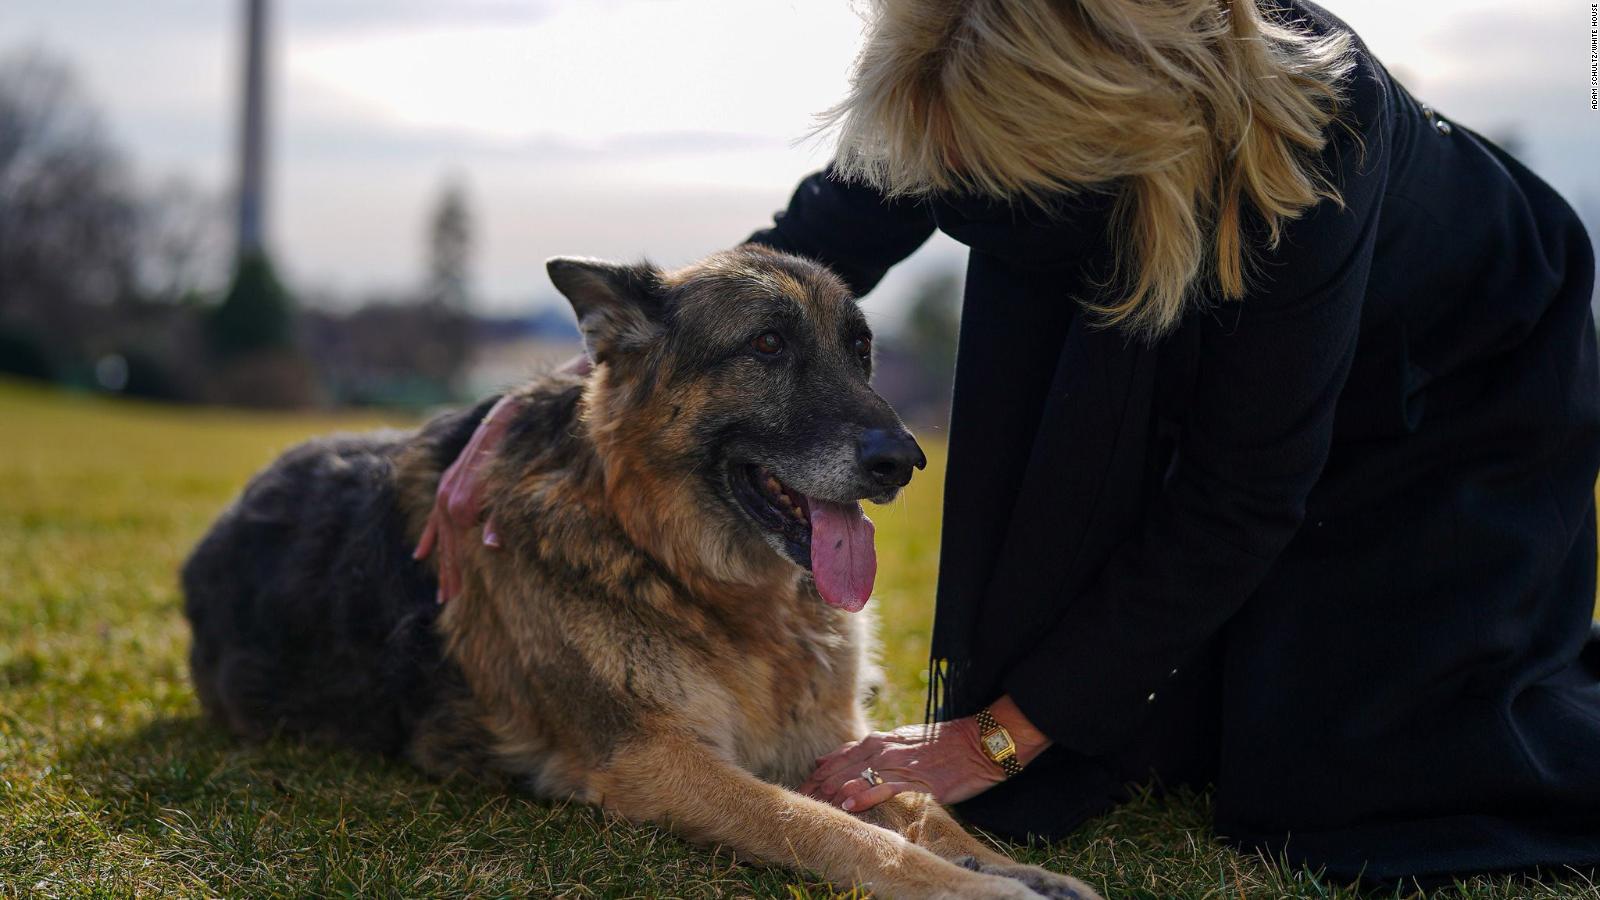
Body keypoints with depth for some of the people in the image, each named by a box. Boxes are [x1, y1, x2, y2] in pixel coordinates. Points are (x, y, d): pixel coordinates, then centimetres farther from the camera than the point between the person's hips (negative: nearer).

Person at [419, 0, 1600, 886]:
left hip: (1463, 382, -4)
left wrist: (994, 740, -29)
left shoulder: (1296, 140, -42)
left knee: (1339, 769, -11)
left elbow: (1236, 499, -34)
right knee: (1137, 725, -3)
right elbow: (809, 251, -14)